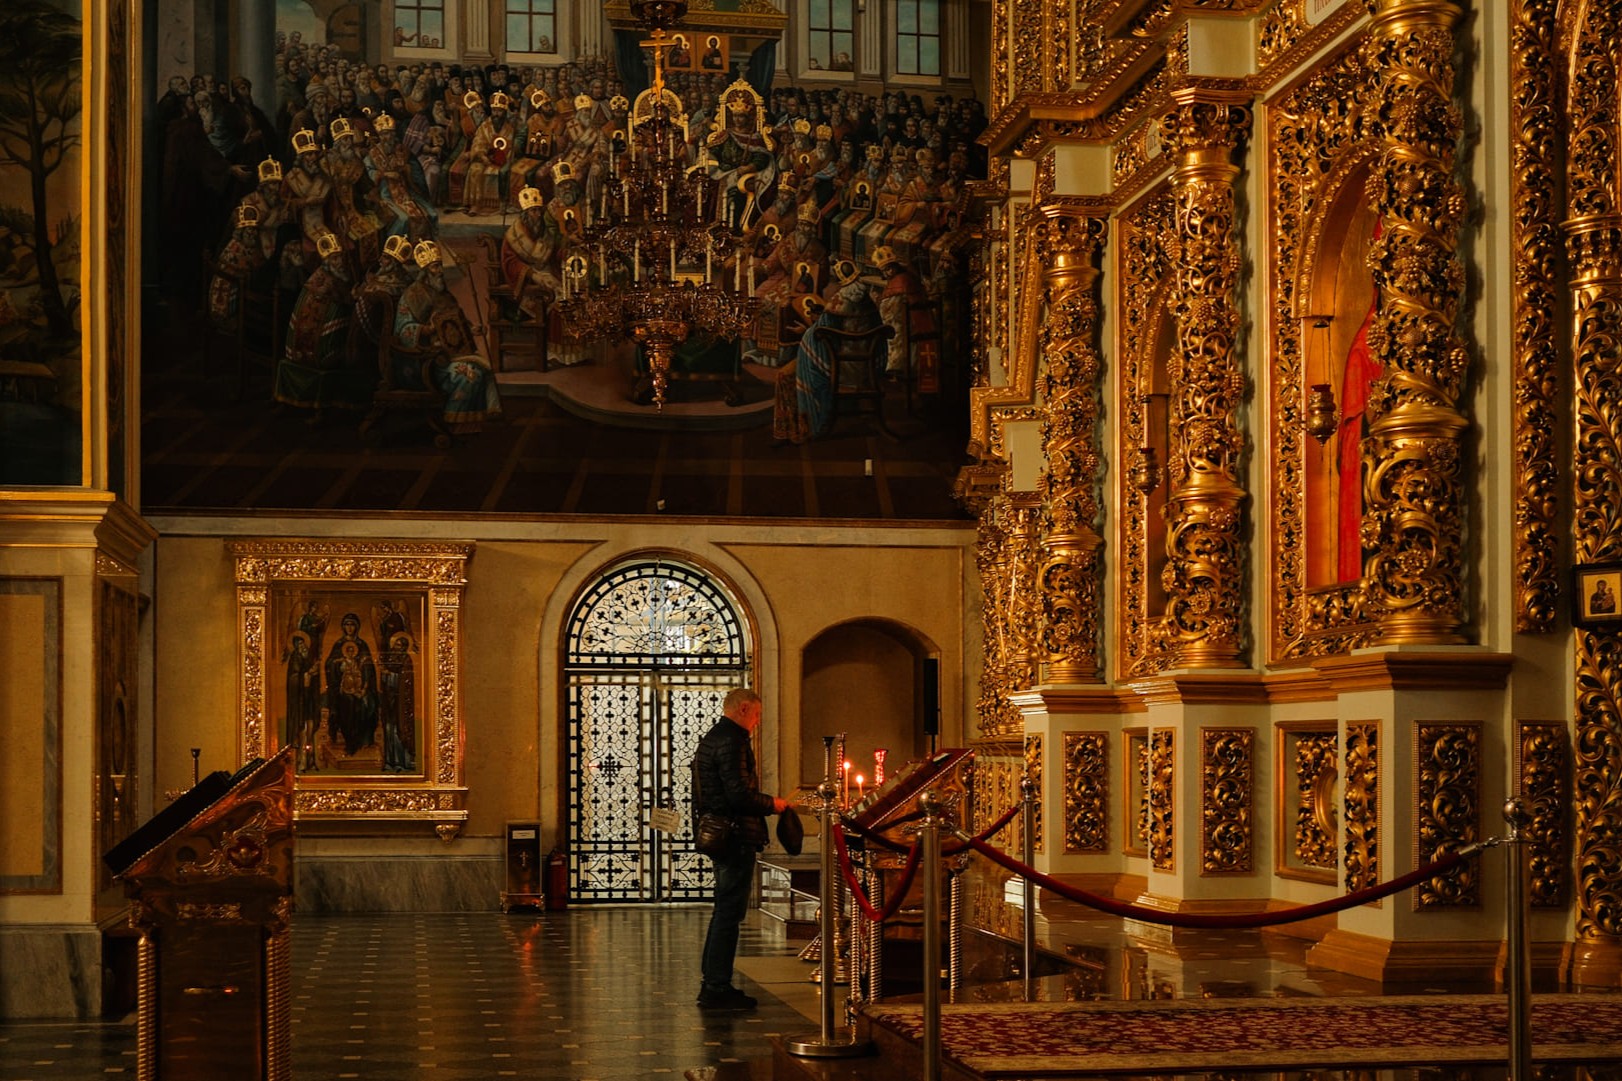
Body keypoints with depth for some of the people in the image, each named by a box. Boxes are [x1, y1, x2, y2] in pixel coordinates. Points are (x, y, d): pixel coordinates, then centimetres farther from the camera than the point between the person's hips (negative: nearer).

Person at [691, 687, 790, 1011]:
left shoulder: (711, 738, 17)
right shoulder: (732, 741, -16)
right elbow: (739, 794, -24)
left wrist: (764, 802, 17)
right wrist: (772, 804, -8)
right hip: (736, 837, -11)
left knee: (724, 911, 18)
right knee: (729, 914, -6)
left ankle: (712, 985, 23)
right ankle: (718, 989, -4)